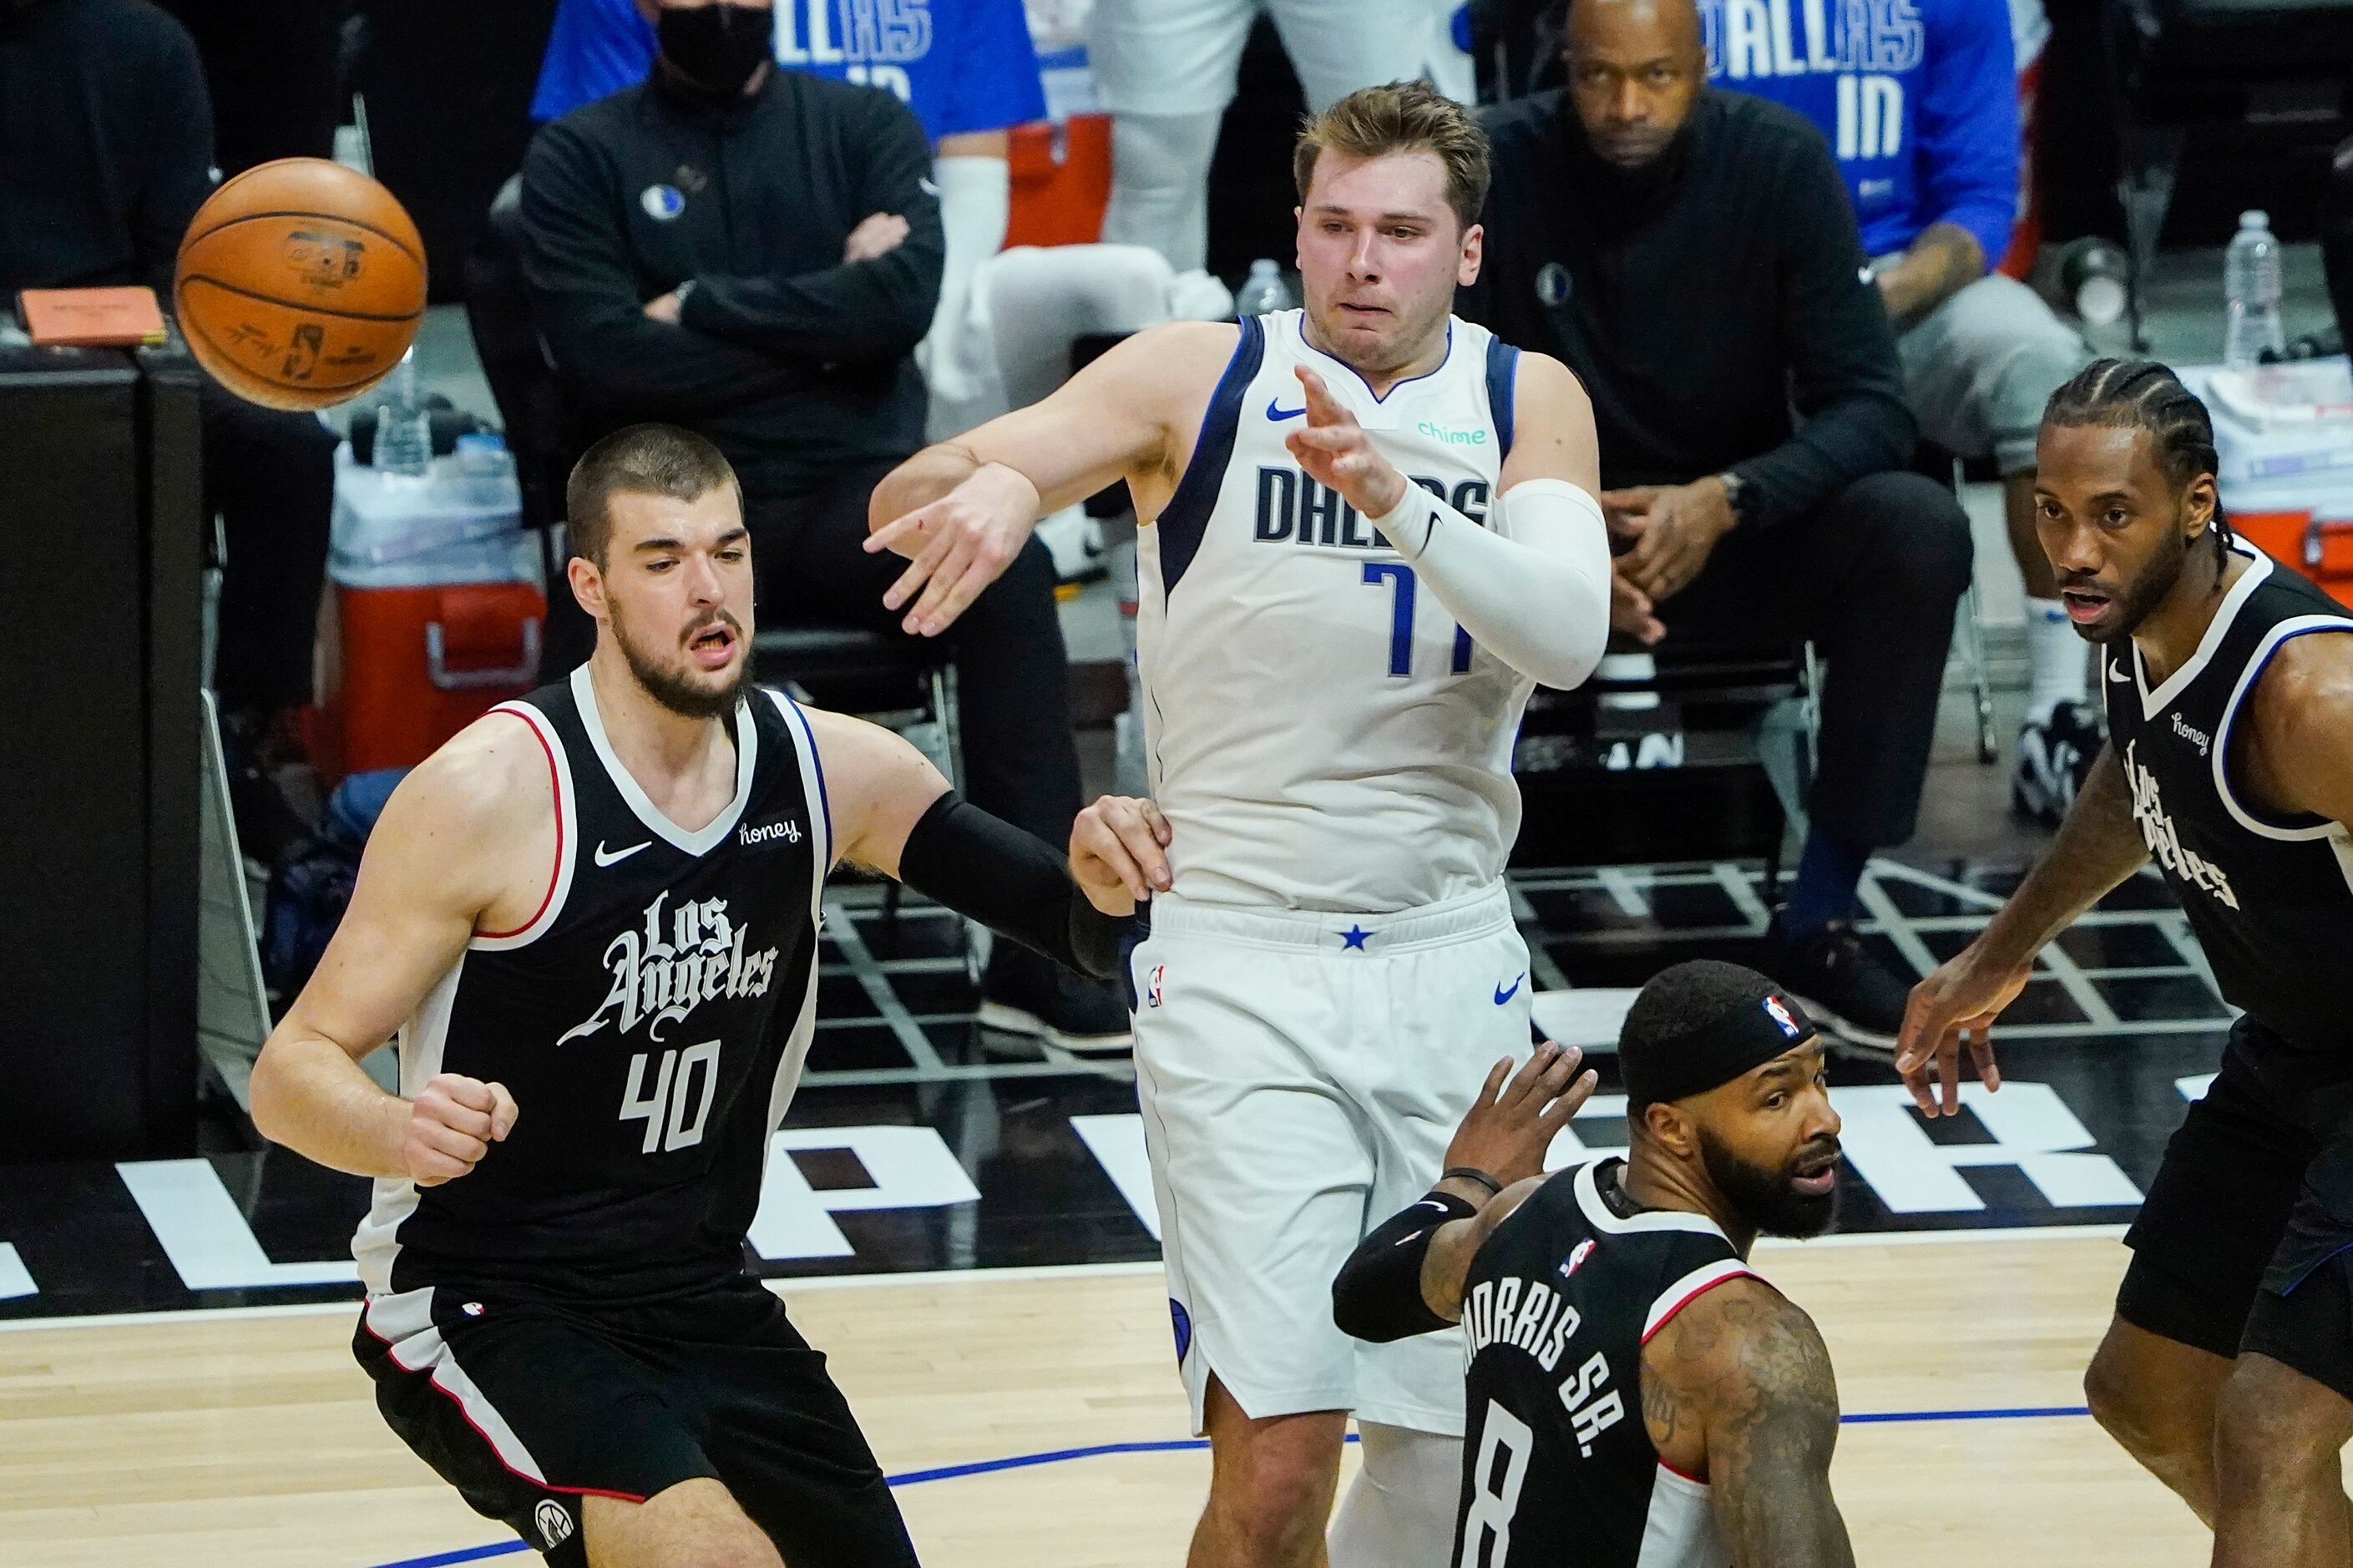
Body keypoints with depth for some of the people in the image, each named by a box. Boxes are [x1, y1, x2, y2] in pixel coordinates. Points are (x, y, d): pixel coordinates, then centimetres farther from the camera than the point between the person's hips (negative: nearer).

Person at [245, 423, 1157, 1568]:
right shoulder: (492, 792, -18)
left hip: (704, 1302, 7)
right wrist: (401, 1133, -40)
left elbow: (1074, 926, 6)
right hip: (483, 1305, -7)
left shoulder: (829, 770, -1)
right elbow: (291, 1074, -17)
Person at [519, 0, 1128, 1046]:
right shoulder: (581, 157, 9)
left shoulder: (865, 126, 14)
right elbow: (606, 361, -6)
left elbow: (902, 300, -4)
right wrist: (820, 323, -2)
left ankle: (1041, 956, -29)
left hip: (858, 488, 2)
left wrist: (703, 306, -4)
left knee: (1008, 566, -30)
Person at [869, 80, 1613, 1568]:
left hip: (1452, 958, 3)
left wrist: (1397, 499, -32)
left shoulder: (1527, 402, 2)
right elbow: (911, 494, -11)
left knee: (1456, 1416, 8)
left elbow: (1569, 634, -16)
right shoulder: (1203, 376, -4)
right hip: (1241, 958, -3)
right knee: (1279, 1449, -15)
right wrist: (986, 484, -35)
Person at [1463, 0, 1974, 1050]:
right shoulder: (1496, 167, -15)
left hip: (1740, 532, 1)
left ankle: (1818, 923, -18)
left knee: (1919, 529, -28)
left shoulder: (1782, 163, -14)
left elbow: (1869, 409, -15)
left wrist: (1724, 502, -33)